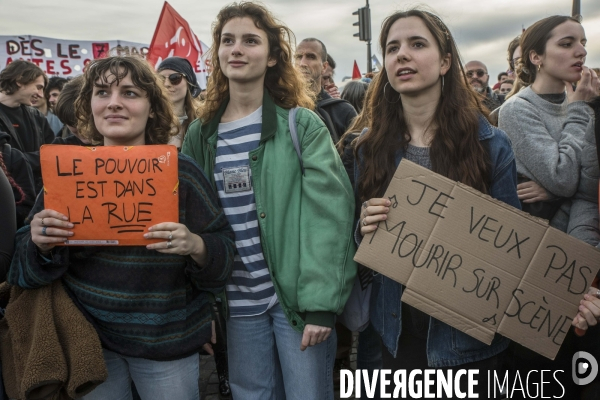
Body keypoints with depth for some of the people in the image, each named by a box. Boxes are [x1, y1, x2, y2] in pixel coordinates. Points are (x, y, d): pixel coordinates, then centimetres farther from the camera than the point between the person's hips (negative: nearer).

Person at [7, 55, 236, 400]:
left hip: (166, 341, -2)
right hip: (87, 336, 2)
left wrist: (195, 245, -30)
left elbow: (225, 253, -9)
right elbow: (30, 271, 1)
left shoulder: (181, 172, -8)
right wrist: (40, 244, -21)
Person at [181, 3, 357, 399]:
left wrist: (321, 303, -19)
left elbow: (329, 216, -13)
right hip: (238, 303, 4)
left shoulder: (302, 125, -7)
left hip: (299, 300, -3)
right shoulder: (200, 134, 6)